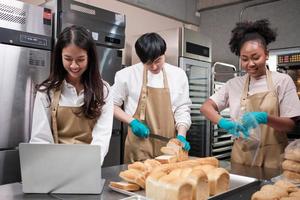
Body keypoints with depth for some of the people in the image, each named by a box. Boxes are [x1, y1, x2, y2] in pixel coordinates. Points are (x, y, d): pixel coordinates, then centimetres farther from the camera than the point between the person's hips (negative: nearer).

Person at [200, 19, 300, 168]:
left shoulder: (282, 81, -3)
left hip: (272, 158, -1)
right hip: (242, 157, 2)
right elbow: (206, 107, -3)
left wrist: (264, 118, -24)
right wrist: (223, 122, -23)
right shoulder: (234, 84, 3)